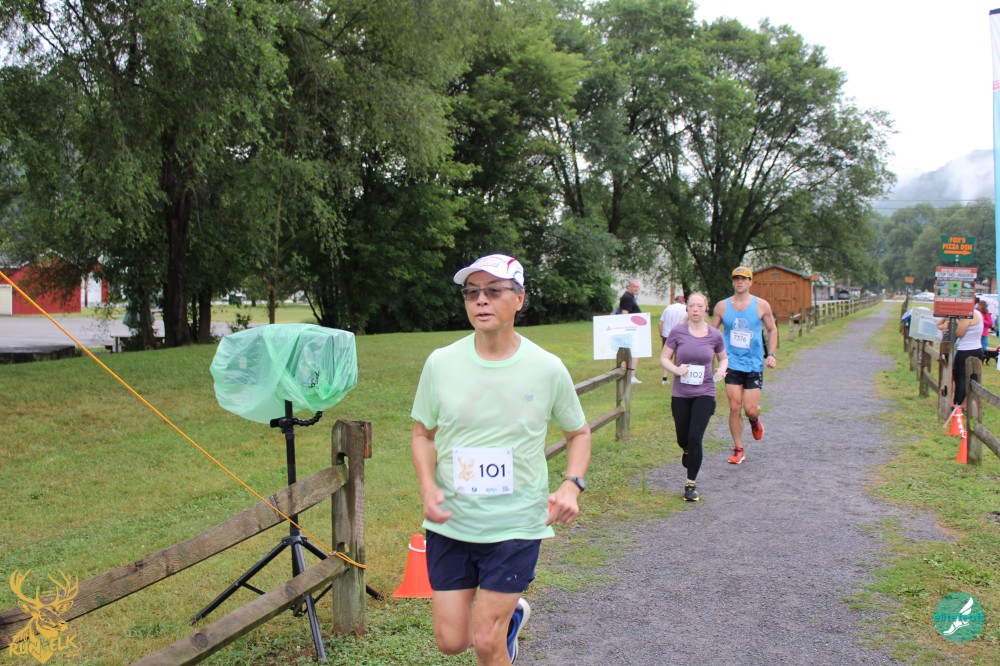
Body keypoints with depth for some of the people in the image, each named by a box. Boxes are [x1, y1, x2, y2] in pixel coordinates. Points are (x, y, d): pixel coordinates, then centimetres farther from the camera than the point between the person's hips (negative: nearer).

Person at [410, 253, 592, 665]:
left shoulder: (547, 368, -8)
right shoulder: (441, 362, -6)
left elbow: (578, 432, 8)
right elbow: (423, 434, 7)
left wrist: (572, 485, -10)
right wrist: (428, 488, -11)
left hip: (516, 526, -2)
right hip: (450, 523, 2)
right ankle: (511, 614, 38)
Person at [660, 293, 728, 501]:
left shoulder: (715, 335, -2)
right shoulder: (677, 332, -5)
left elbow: (723, 358, 14)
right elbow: (664, 358, 0)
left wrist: (722, 368, -8)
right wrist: (676, 369, -20)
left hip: (704, 393, -1)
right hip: (680, 394, 1)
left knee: (695, 438, -11)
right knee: (683, 440, 12)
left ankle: (691, 484, 3)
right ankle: (689, 453, 51)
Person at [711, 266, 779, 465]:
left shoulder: (761, 305, -1)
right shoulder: (722, 306, 1)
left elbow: (772, 329, 10)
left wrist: (771, 354, 1)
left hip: (754, 364, -1)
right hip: (732, 364, 1)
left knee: (750, 409, -5)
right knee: (734, 407, -3)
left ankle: (755, 421, 34)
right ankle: (738, 450, 10)